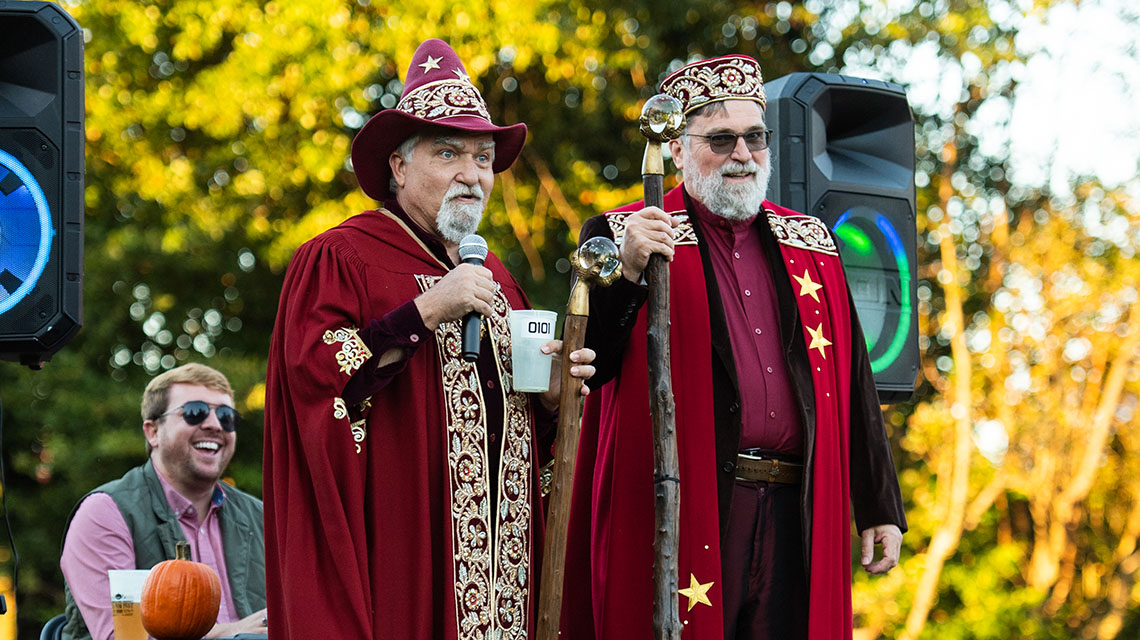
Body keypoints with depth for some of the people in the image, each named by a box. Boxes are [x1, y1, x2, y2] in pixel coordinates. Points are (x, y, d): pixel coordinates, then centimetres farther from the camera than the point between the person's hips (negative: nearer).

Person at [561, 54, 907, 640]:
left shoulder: (809, 243, 17)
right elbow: (584, 369, -6)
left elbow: (853, 383, 17)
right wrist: (626, 272, -20)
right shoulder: (623, 237, 4)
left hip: (794, 517, 4)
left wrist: (880, 508, 13)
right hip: (686, 512, -4)